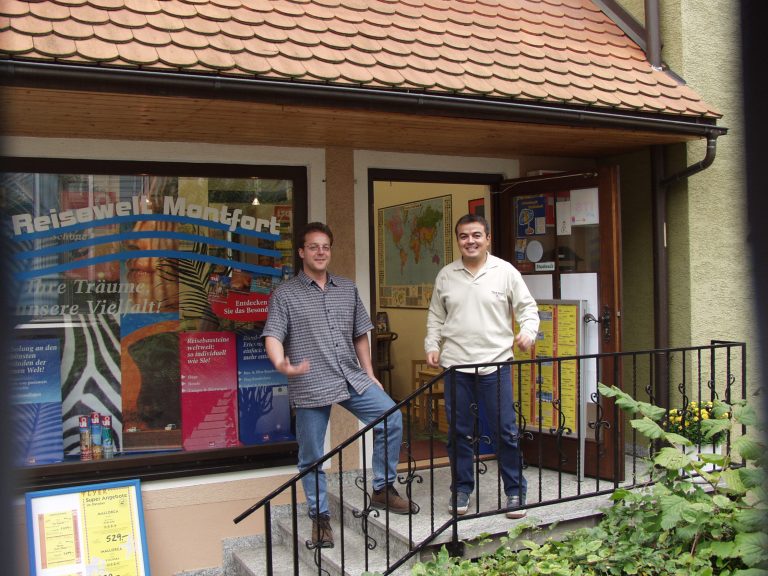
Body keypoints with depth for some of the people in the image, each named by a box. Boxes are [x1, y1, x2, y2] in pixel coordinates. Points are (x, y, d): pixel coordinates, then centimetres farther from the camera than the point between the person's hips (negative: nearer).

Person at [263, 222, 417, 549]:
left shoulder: (348, 289, 14)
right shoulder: (285, 294, 1)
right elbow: (273, 336, -8)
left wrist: (369, 375, 15)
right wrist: (281, 364, -28)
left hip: (352, 379, 4)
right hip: (310, 386, -3)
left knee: (391, 418, -12)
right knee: (312, 457, 3)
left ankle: (383, 489, 5)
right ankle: (320, 518, 20)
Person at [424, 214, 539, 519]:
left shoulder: (506, 272, 1)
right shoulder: (446, 275, 8)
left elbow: (527, 307, 5)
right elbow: (436, 316, 16)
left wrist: (528, 332, -12)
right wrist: (432, 346, 6)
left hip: (495, 364, -2)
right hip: (456, 365, 2)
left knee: (505, 431, 1)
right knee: (459, 432, 9)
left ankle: (515, 491, 15)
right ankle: (461, 489, 24)